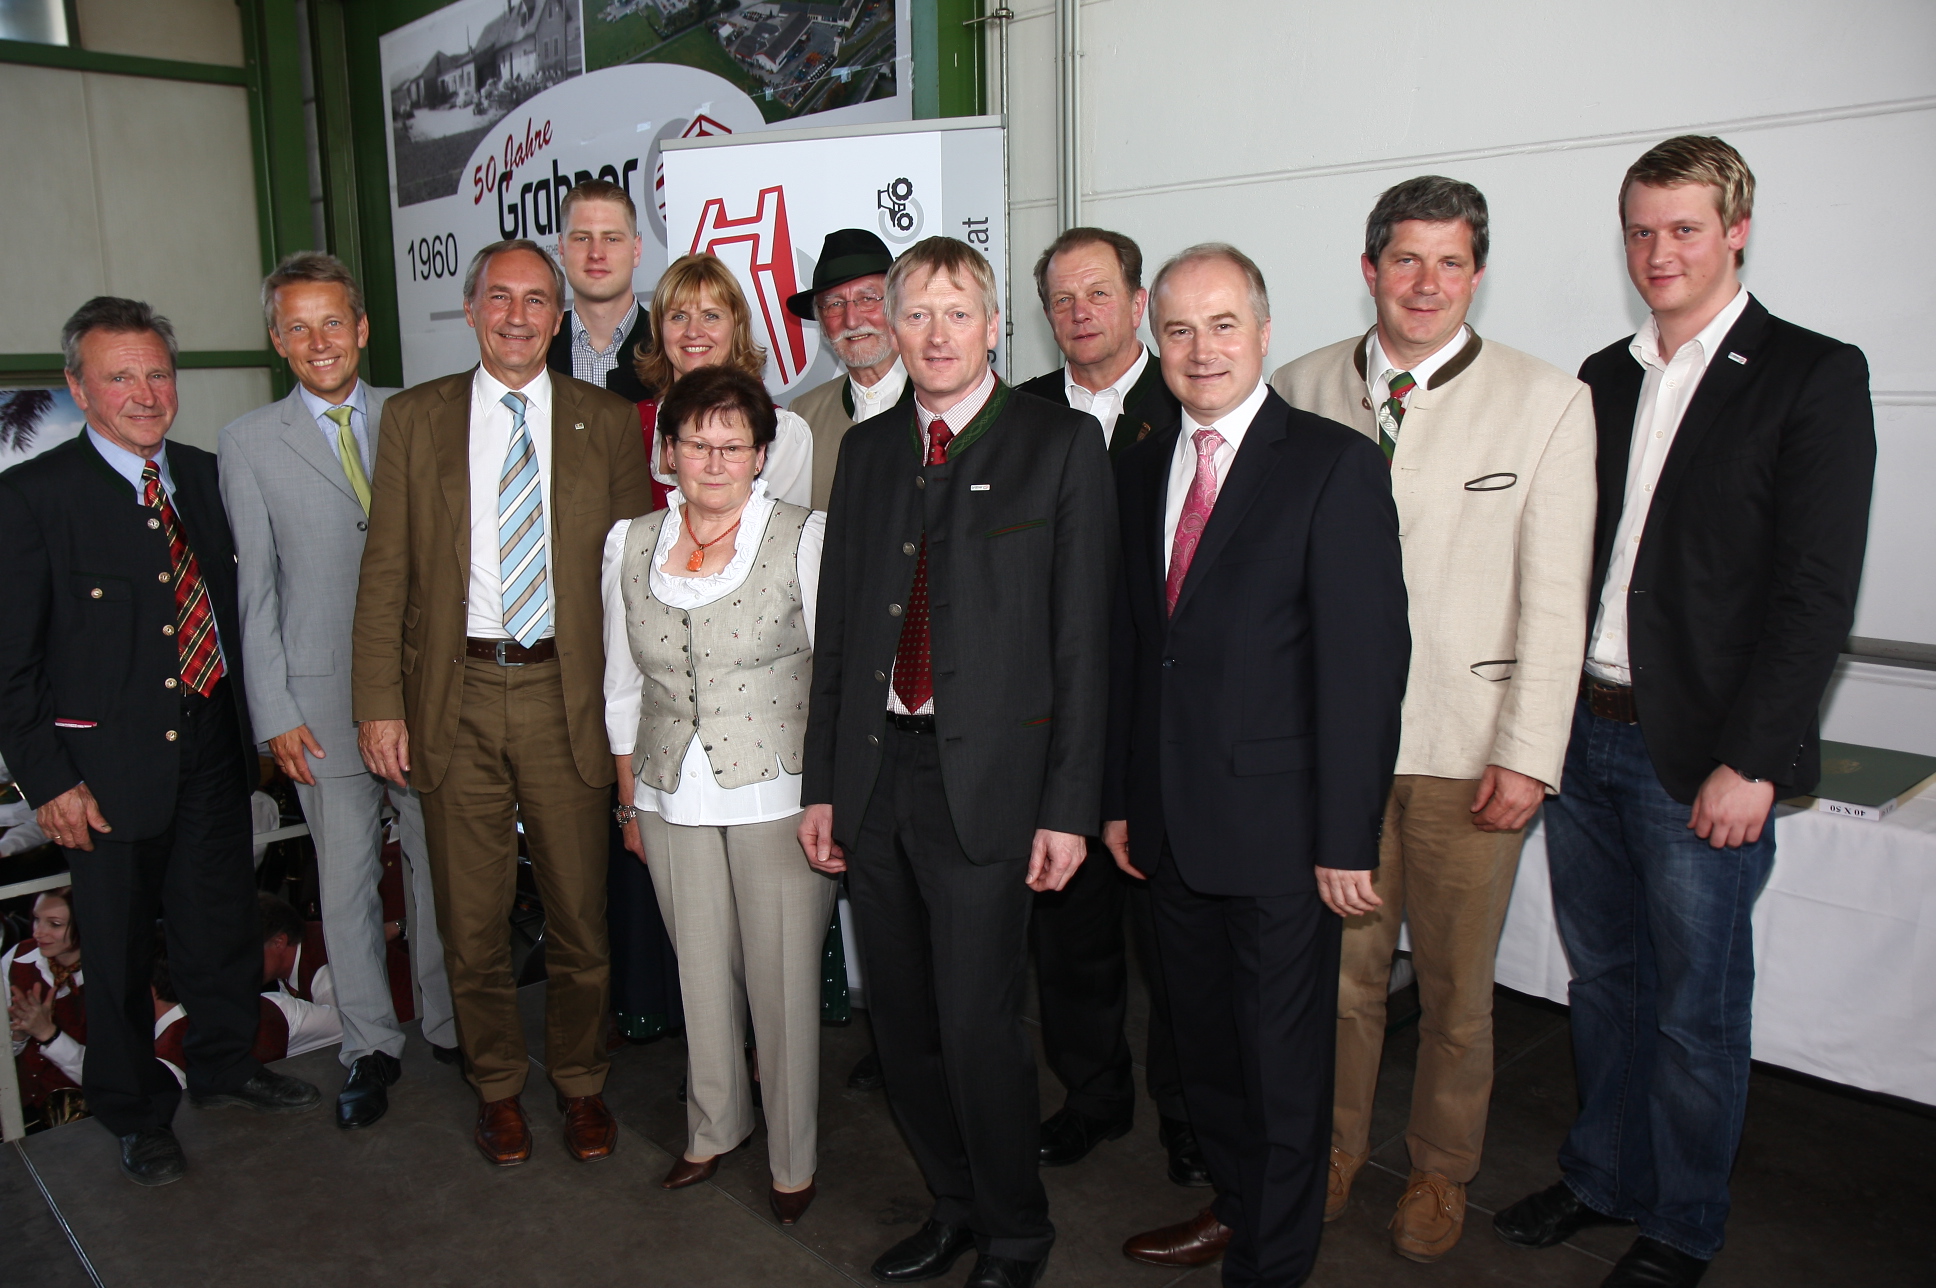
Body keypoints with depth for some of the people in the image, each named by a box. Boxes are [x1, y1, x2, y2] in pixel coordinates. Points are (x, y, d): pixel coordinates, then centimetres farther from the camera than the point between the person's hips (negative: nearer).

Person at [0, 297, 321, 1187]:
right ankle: (137, 1114, 30)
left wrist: (255, 721, 6)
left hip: (211, 746, 5)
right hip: (107, 764, -4)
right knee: (118, 947, 10)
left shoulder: (206, 476, 6)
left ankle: (224, 1064, 41)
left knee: (223, 921, 18)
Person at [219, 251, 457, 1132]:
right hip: (325, 702, -1)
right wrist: (275, 712, -3)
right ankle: (371, 1048, 25)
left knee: (443, 867, 10)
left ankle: (451, 1024, 29)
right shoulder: (249, 443, 2)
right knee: (345, 884, 8)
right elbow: (254, 588, 2)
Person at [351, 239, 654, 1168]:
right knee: (472, 918, 11)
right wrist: (379, 704, -3)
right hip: (457, 696, 1)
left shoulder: (606, 422, 4)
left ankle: (581, 1082, 30)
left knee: (580, 911, 9)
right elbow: (385, 571, 3)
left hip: (567, 692, 0)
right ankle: (497, 1086, 31)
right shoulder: (414, 418, 6)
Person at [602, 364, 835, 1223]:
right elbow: (623, 684, 14)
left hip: (777, 794, -3)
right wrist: (630, 800, 16)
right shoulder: (631, 545, 6)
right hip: (673, 798, 4)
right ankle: (713, 1128, 38)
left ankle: (793, 1158, 24)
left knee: (784, 977, 4)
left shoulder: (805, 539, -6)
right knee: (700, 972, 15)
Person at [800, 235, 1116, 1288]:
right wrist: (820, 784, 11)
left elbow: (1082, 636, -6)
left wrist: (1068, 807, -10)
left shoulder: (1061, 444, -2)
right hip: (874, 770, 5)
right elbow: (836, 625, 13)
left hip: (986, 779, -5)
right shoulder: (866, 449, 12)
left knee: (978, 1028, -1)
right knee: (903, 1023, 14)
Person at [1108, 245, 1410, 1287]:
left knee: (1282, 1057, 10)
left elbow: (1366, 659, -14)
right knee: (1203, 1039, 21)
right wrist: (1121, 797, 10)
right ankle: (1235, 1202, 44)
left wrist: (1346, 836, -16)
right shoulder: (1143, 465, 9)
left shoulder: (1334, 463, -10)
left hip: (1280, 828, -6)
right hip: (1171, 824, 6)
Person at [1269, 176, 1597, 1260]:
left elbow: (1555, 599, -3)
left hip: (1470, 745, -1)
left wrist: (1528, 754, -7)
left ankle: (1442, 1169, 33)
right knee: (1341, 962, 12)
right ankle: (1338, 1143, 35)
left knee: (1457, 982, 10)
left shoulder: (1548, 402, -2)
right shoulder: (1302, 391, 5)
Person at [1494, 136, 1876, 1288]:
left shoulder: (1813, 375, -6)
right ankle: (1602, 1176, 37)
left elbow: (1817, 591, -11)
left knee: (1697, 1009, 9)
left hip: (1703, 757, -5)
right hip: (1583, 734, 5)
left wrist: (1750, 762, -16)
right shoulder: (1605, 377, 12)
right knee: (1604, 981, 18)